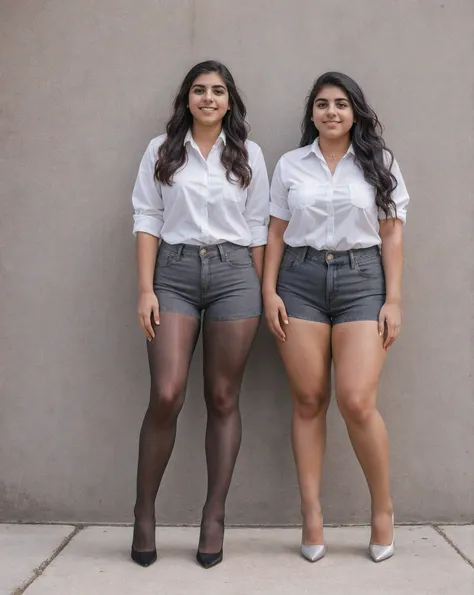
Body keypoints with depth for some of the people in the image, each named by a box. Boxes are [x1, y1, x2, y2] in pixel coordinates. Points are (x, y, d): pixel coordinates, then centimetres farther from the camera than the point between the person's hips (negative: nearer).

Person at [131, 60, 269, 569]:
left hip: (234, 273, 1)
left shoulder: (249, 154, 11)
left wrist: (259, 294, 5)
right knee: (166, 395, -11)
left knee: (223, 399, 2)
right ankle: (144, 514, 7)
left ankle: (214, 519, 12)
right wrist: (145, 288, -4)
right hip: (174, 272, -1)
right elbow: (147, 219, 5)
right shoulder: (161, 151, 10)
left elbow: (257, 228, 10)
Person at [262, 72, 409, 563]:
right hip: (300, 279, 2)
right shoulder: (290, 165, 10)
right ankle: (311, 513, 10)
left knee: (356, 401, -11)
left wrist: (393, 299, -1)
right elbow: (276, 232, 10)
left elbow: (392, 234, 6)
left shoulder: (380, 164, 8)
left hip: (361, 278, -1)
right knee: (308, 400, 0)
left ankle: (383, 509, 10)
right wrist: (269, 291, 0)